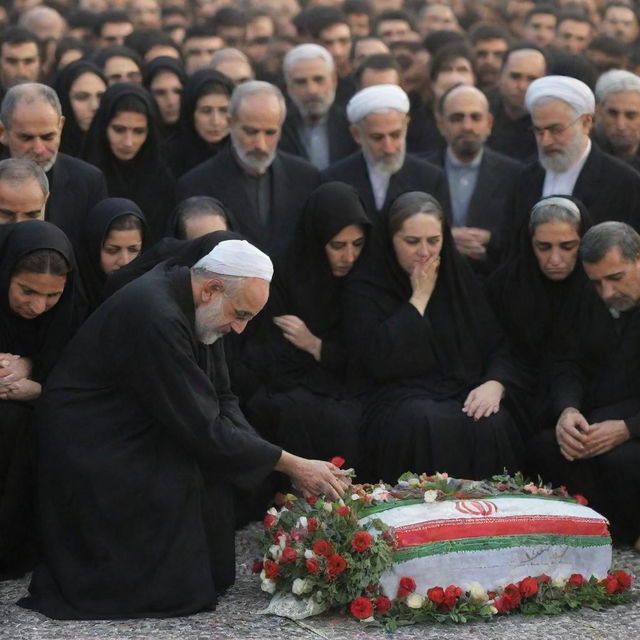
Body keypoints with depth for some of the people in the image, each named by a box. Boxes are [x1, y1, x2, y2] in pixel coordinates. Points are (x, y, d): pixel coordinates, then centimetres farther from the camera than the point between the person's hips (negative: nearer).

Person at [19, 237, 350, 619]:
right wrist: (291, 464, -22)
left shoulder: (188, 302, -2)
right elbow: (203, 429, -28)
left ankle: (206, 570, 5)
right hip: (90, 449, -9)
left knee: (219, 460, -6)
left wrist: (284, 464, -11)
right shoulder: (156, 317, -30)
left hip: (134, 428, 9)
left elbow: (221, 401, 2)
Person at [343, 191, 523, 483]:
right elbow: (377, 361, -12)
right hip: (400, 401, -3)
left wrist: (495, 385, -10)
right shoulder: (365, 286, 4)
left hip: (464, 394, 3)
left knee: (494, 424, -31)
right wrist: (420, 297, -4)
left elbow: (498, 347, 13)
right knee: (429, 424, -37)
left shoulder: (458, 277, 16)